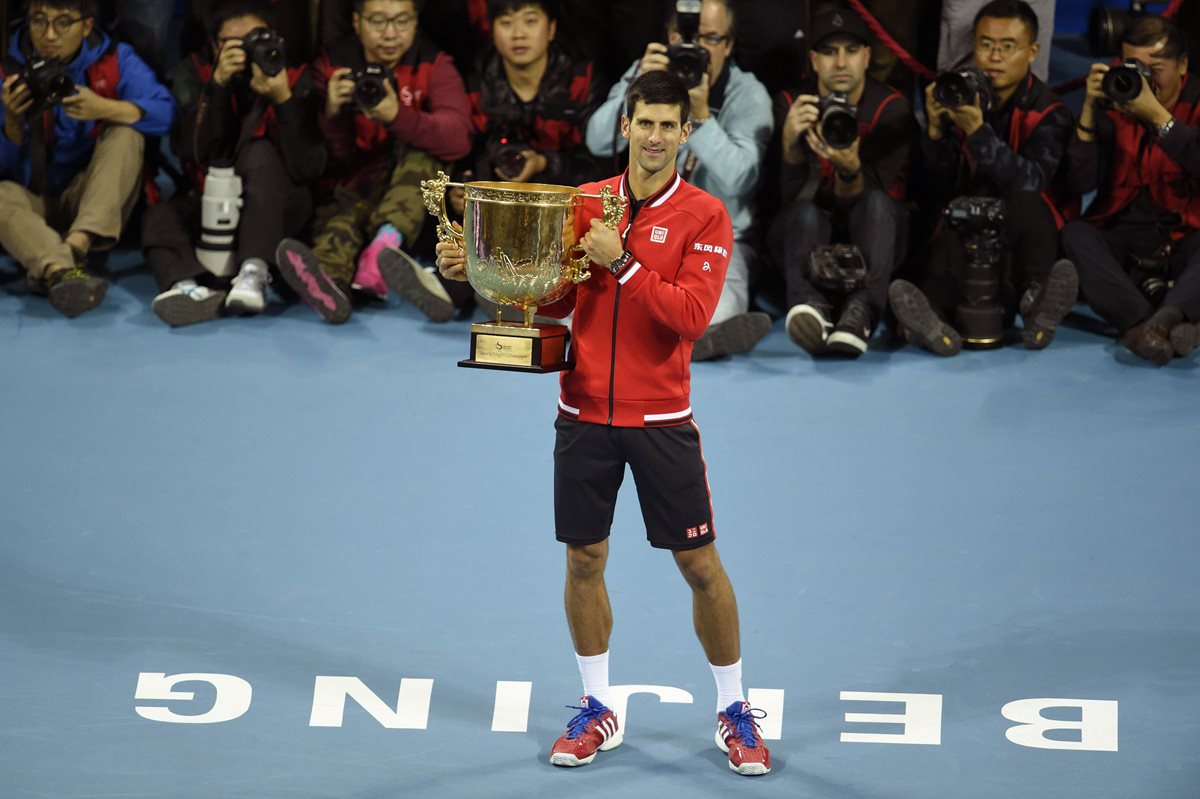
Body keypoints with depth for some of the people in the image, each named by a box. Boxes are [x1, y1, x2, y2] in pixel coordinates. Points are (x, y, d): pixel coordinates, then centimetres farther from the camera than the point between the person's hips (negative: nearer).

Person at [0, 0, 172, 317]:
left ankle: (76, 245, -37)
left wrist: (104, 109, -35)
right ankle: (60, 270, -58)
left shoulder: (115, 61, -3)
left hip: (98, 205, 1)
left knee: (125, 133, -22)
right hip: (36, 204, 0)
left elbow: (163, 113, -19)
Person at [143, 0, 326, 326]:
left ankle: (255, 272, -44)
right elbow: (190, 150, -22)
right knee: (159, 217, -26)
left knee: (259, 153, -31)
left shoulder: (296, 79, -11)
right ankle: (192, 287, -55)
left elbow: (308, 168, -22)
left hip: (278, 205, -2)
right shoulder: (193, 74, -7)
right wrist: (218, 83, -32)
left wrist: (283, 99, -33)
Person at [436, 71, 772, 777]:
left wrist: (621, 265, -23)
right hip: (585, 414, 3)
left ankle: (735, 711, 16)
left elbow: (692, 316, -17)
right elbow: (553, 299, 8)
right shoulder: (588, 202, 5)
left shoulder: (705, 216, -6)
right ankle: (599, 711, 22)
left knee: (700, 565, 1)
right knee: (585, 560, 7)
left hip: (661, 420, -3)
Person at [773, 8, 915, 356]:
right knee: (804, 213, -33)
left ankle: (861, 311, -55)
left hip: (870, 237, 0)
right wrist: (790, 142, -38)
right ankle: (809, 303, -61)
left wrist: (849, 167, -42)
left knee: (876, 202, -32)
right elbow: (793, 196, -20)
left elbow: (857, 199, -19)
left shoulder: (892, 110, -11)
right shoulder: (791, 105, -9)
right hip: (809, 235, 0)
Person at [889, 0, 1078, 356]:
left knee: (1025, 201, -33)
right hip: (965, 231, 2)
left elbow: (1031, 180, -24)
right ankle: (932, 312, -60)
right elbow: (935, 182, 0)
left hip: (1025, 237, -2)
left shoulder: (1048, 113, -6)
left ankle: (1035, 298, -46)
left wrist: (978, 133, -34)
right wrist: (936, 129, -18)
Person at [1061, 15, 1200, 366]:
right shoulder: (1111, 106, 4)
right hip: (1121, 240, 2)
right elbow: (1081, 182, -6)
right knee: (1075, 235, -30)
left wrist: (1156, 114, -26)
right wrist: (1089, 110, -15)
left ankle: (1166, 318, -56)